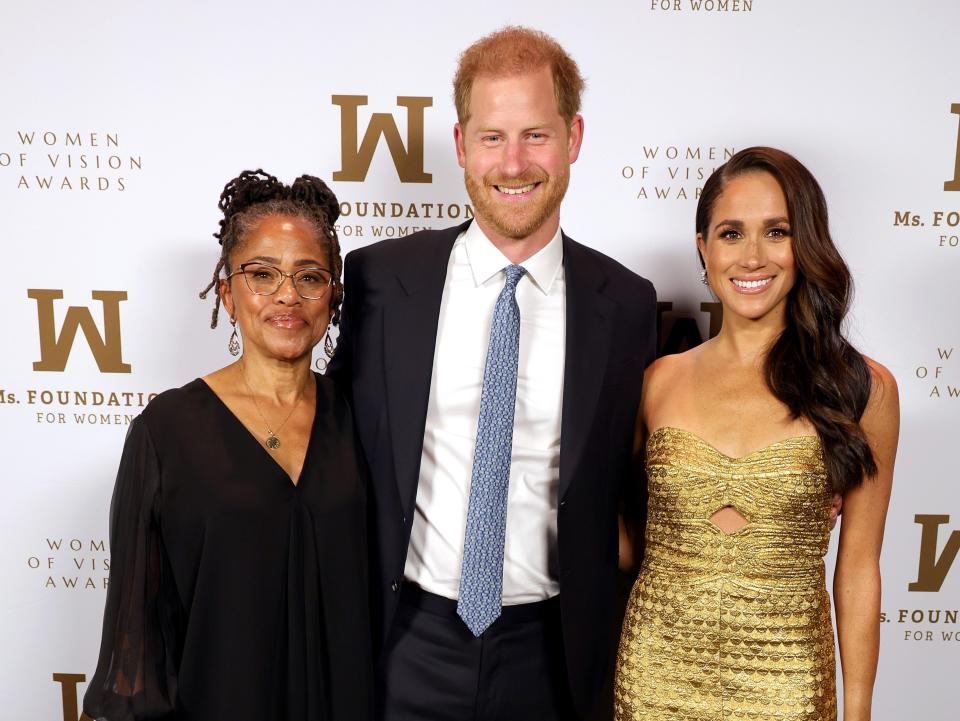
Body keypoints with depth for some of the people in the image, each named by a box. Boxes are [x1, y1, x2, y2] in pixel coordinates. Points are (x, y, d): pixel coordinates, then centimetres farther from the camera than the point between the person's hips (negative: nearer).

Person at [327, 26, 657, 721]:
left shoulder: (626, 304, -5)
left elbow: (624, 487, 6)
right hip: (411, 640, 0)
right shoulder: (380, 277, -7)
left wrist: (602, 635, 0)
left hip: (549, 648, 1)